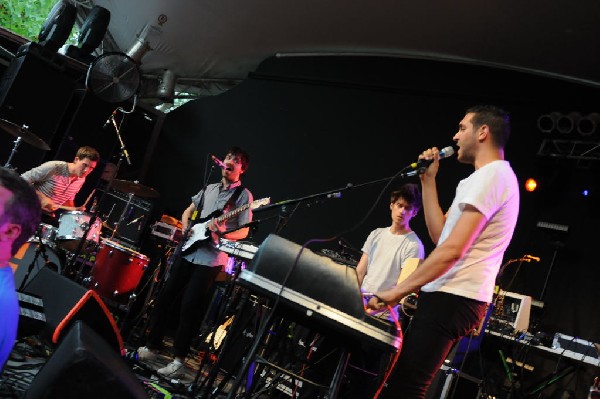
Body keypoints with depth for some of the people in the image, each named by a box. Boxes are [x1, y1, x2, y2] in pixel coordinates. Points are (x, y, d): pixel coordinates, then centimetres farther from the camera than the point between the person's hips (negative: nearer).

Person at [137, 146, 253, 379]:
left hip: (211, 259, -6)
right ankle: (151, 346, 21)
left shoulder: (243, 195, -3)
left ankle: (178, 361, 3)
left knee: (189, 307, -7)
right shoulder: (209, 189, 15)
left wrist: (221, 232, -24)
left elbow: (244, 232, -7)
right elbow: (187, 212, 24)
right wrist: (186, 231, 5)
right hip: (188, 252, 6)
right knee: (165, 297, 8)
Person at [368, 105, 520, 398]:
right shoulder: (496, 176, 23)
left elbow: (452, 249, -20)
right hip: (452, 298, 10)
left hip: (452, 299, -10)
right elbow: (439, 234, 19)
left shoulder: (490, 175, -11)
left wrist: (397, 291, -20)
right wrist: (428, 181, 16)